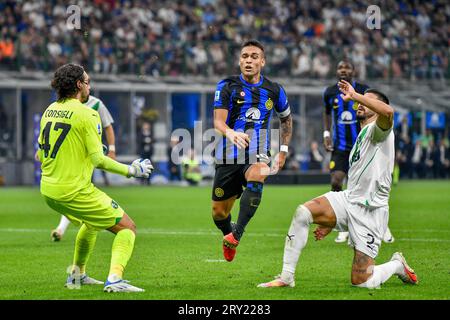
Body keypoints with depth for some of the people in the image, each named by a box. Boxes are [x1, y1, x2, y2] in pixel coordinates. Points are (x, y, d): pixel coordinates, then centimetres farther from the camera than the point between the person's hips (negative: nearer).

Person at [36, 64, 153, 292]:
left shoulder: (49, 111, 8)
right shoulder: (87, 114, -13)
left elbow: (39, 155, 15)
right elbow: (98, 159, -17)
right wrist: (131, 170, -6)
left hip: (48, 189, 8)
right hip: (75, 191, -8)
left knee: (91, 223, 35)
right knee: (127, 227, -1)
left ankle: (77, 275, 41)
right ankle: (114, 279, -19)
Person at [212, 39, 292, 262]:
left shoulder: (274, 91, 7)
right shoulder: (226, 87, -1)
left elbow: (286, 119, 26)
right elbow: (218, 121, -13)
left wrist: (283, 150, 19)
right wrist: (230, 133, -35)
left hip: (258, 155, 0)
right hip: (228, 157, 0)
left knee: (257, 177, -37)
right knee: (219, 213, 4)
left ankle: (237, 234, -36)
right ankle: (228, 232, 40)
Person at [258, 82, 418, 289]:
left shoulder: (378, 129, -4)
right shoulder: (360, 139, 23)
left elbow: (388, 111, -32)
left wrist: (354, 95, -22)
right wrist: (331, 224, 25)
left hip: (370, 210, -8)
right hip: (348, 200, 8)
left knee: (361, 282, -9)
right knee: (303, 212, -20)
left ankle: (397, 266, 23)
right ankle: (286, 277, -15)